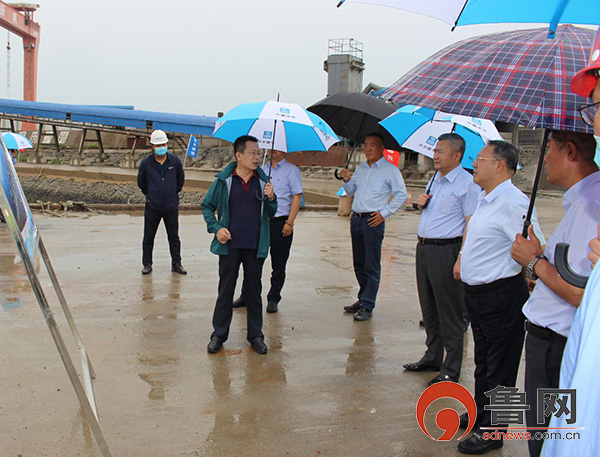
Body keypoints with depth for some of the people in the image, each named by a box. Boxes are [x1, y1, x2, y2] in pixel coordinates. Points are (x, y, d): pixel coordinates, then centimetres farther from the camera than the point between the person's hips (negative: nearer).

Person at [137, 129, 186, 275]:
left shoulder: (175, 161, -1)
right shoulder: (146, 163, -4)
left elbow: (180, 179, 16)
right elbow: (141, 183, 12)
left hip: (171, 207, 1)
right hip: (152, 207, -1)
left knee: (174, 237, 7)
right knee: (148, 237, 6)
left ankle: (176, 264, 17)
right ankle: (147, 264, 18)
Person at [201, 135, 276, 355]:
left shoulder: (262, 180, 5)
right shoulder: (223, 180, -2)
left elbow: (271, 213, 11)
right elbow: (207, 206, 7)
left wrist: (271, 198, -9)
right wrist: (216, 228, -7)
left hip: (255, 246, 2)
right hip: (230, 245, -2)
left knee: (254, 290, 10)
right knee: (225, 291, 7)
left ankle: (256, 335, 22)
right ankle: (219, 334, 19)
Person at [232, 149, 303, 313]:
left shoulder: (291, 170, -1)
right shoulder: (263, 169, 14)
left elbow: (297, 197, -6)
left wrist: (289, 222, -13)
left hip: (280, 223, -4)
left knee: (278, 265, 3)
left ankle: (273, 299, 14)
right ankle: (245, 296, 15)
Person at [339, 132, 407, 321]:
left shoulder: (390, 170, -4)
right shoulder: (361, 168, 15)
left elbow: (401, 194, -5)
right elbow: (351, 192, 21)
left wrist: (384, 213, -10)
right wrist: (347, 180, 1)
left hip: (373, 221, -7)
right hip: (356, 219, 7)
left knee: (371, 266, -4)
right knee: (359, 264, 13)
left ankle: (367, 306, -1)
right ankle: (362, 298, 25)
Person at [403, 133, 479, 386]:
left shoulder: (468, 184, -11)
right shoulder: (434, 180, 16)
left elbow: (472, 224, -16)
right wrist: (421, 205, 6)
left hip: (447, 251, -8)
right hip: (423, 248, 9)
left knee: (450, 313, -1)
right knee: (429, 309, 16)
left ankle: (451, 370, 8)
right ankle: (432, 357, 30)